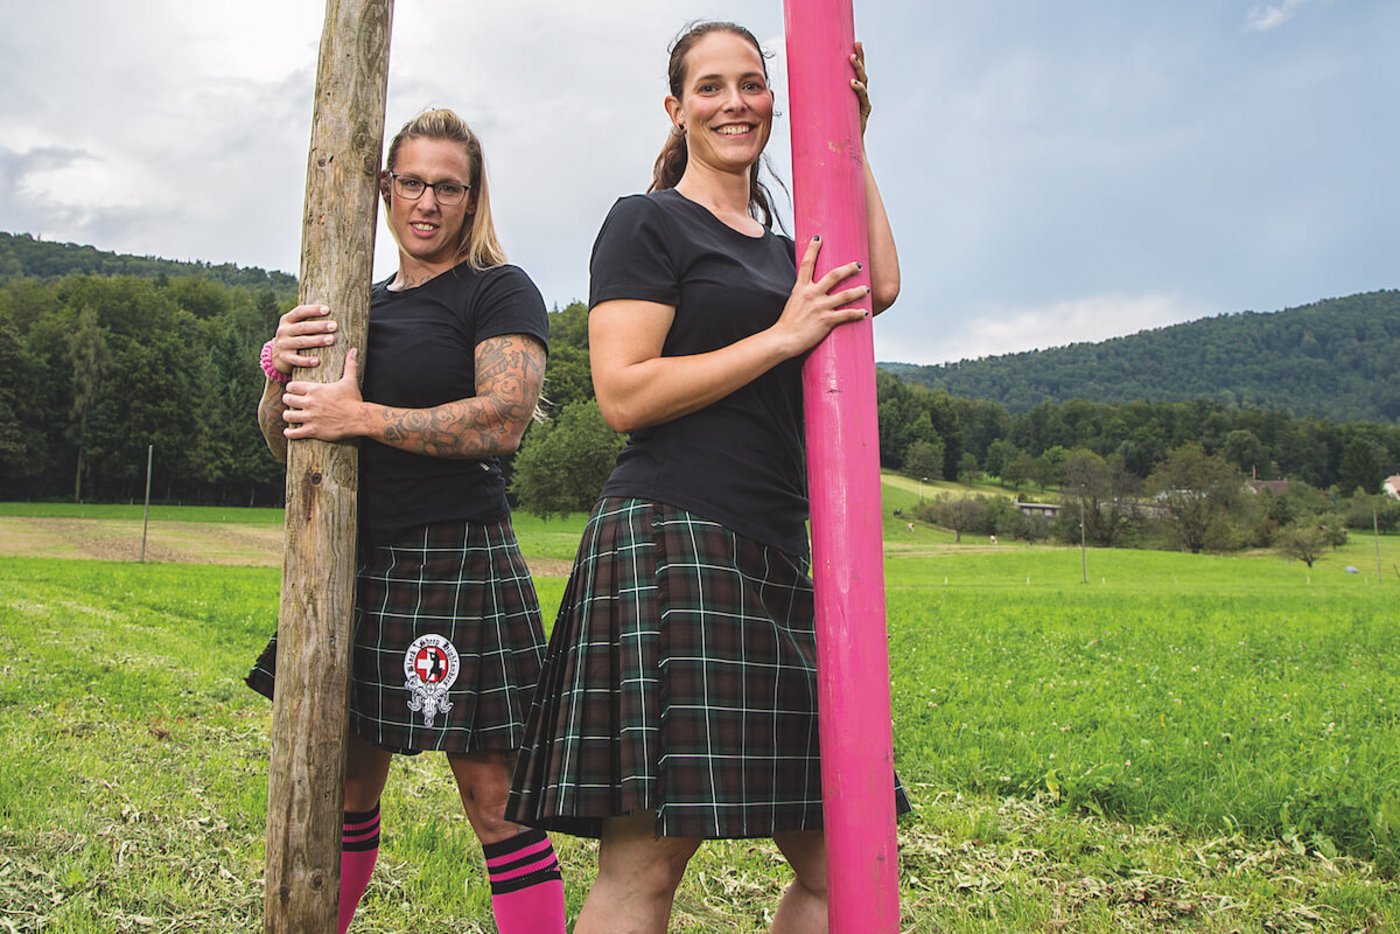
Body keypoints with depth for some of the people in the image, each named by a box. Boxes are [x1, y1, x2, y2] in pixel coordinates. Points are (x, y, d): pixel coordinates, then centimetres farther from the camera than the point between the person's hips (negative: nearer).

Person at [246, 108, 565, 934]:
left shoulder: (500, 292, -1)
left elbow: (502, 421, -16)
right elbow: (284, 440, 15)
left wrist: (359, 416, -16)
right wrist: (283, 371, -6)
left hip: (460, 559, -6)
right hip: (357, 563, 6)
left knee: (494, 800, -4)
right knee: (345, 789, 14)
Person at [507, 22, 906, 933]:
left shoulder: (783, 250, 24)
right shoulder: (648, 223, 3)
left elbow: (880, 286, 5)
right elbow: (624, 395, -8)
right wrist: (784, 336, -7)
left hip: (776, 565, 8)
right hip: (671, 545, -7)